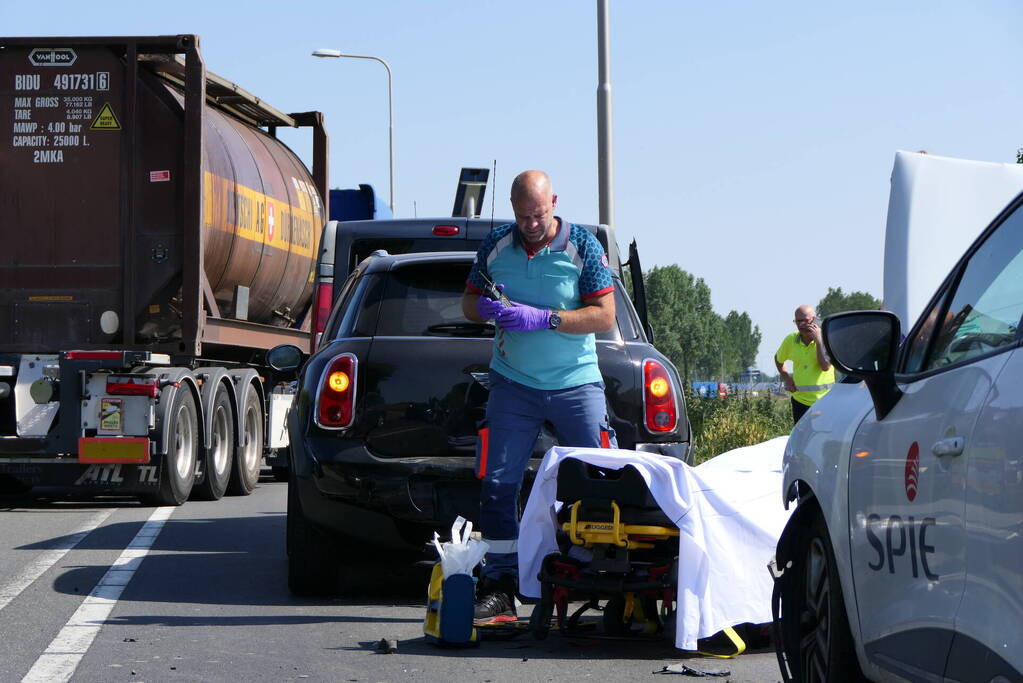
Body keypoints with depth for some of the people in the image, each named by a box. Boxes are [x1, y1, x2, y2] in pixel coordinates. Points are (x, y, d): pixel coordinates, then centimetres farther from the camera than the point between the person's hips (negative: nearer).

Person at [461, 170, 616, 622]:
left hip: (576, 385, -2)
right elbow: (469, 302, 14)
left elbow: (604, 315, -9)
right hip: (513, 384, 2)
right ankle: (498, 588, 3)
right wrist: (487, 308, -11)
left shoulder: (583, 247, -5)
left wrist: (544, 319, -19)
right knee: (498, 484, -3)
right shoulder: (496, 245, 4)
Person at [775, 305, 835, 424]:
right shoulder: (791, 340, 3)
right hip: (800, 400, 3)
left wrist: (818, 340, -19)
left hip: (824, 400, -3)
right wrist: (786, 378, 9)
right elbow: (778, 359, 24)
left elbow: (825, 366, -20)